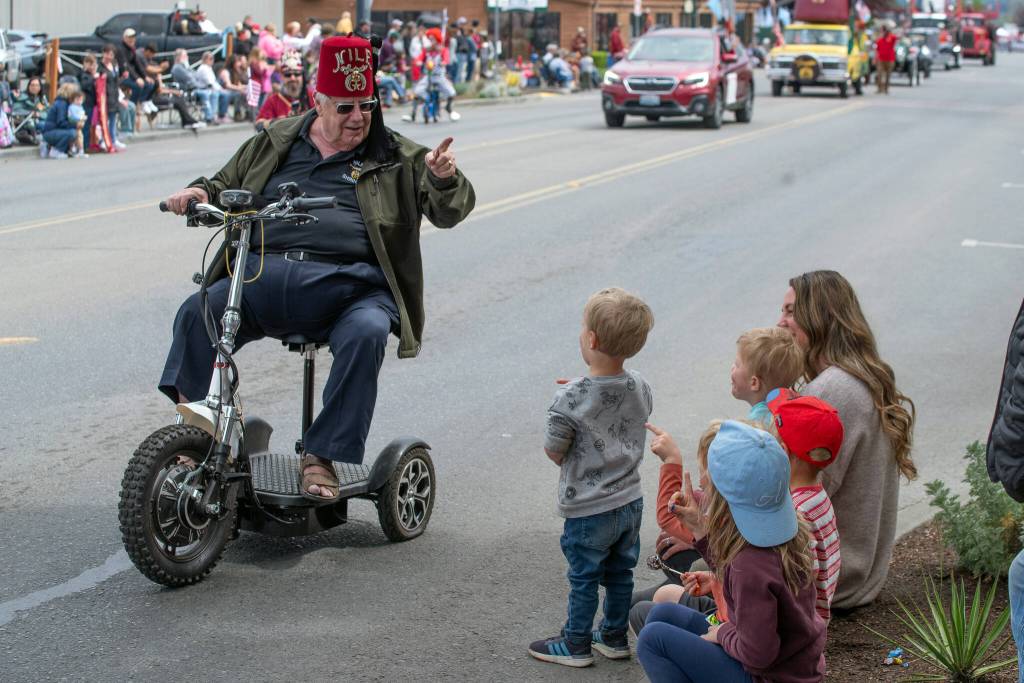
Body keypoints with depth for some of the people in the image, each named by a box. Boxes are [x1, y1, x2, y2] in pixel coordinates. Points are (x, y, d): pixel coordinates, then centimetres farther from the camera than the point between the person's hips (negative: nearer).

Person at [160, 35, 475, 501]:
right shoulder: (276, 143, 21)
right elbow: (228, 187, 29)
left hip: (346, 284, -2)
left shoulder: (397, 158, 14)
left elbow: (448, 212, 7)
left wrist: (444, 179, -16)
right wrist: (199, 193, 6)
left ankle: (321, 456, -26)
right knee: (196, 313, -22)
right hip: (261, 275, 2)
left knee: (367, 333, -34)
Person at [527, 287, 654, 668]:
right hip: (630, 500, 6)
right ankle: (615, 637, 35)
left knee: (583, 578, 11)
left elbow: (553, 451, -16)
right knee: (620, 573, 21)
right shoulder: (640, 387, -7)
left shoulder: (571, 399, -26)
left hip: (588, 509, -6)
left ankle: (576, 644, 25)